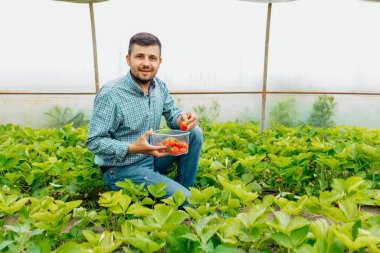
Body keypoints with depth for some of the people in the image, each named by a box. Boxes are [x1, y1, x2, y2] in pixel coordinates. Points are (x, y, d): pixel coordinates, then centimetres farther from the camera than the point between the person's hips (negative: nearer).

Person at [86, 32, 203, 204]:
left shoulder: (159, 86, -1)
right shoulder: (110, 94, -22)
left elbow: (172, 114, 7)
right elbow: (94, 142, -20)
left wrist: (182, 118, -18)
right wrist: (133, 148, -33)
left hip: (151, 156, 7)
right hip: (122, 169, -7)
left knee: (194, 133, -6)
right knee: (185, 200, -19)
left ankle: (185, 187, 6)